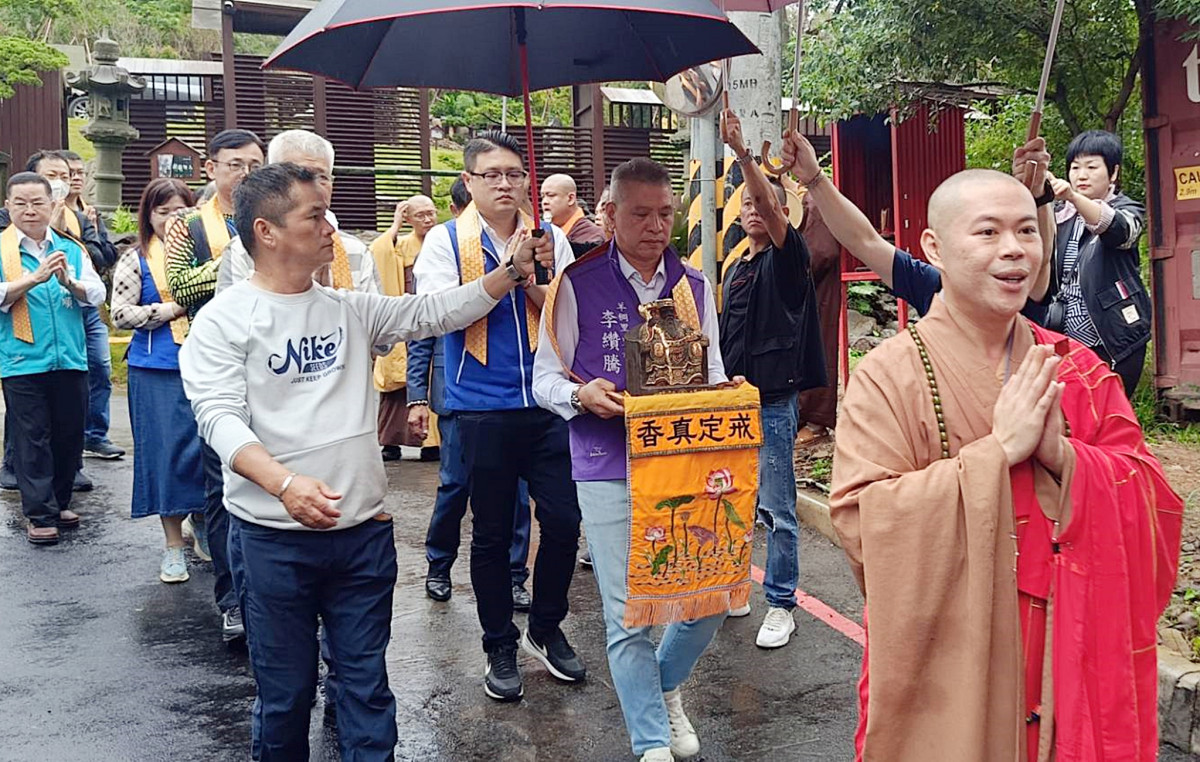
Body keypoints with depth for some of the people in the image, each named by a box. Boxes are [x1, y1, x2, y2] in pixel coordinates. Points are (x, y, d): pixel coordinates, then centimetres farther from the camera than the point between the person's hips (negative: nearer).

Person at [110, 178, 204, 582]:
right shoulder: (135, 260, 4)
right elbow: (121, 314, -4)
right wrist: (174, 307, -9)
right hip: (158, 370, -2)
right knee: (167, 451, 1)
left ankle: (202, 523, 22)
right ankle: (173, 545, 11)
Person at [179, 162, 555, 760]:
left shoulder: (350, 308, 9)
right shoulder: (224, 319, -5)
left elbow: (434, 313, 11)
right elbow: (219, 419, -15)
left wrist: (512, 270, 3)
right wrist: (285, 483, -31)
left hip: (364, 530, 4)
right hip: (273, 537, -4)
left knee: (367, 684, 12)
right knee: (285, 693, 9)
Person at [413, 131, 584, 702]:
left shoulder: (550, 239, 6)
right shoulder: (446, 241, 0)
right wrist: (506, 272, -18)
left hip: (548, 403, 2)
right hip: (482, 408, -2)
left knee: (564, 520, 3)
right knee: (492, 533, 8)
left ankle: (546, 629, 27)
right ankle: (500, 648, 25)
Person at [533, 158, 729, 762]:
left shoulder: (694, 285, 12)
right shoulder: (578, 284, 1)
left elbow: (713, 375, 17)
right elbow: (544, 378, 2)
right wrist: (581, 395, -19)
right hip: (609, 468, -3)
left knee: (708, 602, 5)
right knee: (628, 617, 1)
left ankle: (665, 687, 37)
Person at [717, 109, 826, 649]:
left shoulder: (788, 257, -4)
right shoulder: (735, 269, 16)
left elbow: (772, 206, -22)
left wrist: (742, 152, -33)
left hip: (774, 401, -7)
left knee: (777, 509, -2)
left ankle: (781, 605, 8)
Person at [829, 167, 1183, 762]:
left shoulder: (1080, 372, 3)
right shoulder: (889, 375, -12)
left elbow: (1153, 504, -1)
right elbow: (862, 526, -21)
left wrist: (1061, 455, -19)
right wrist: (997, 450, -23)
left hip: (1068, 664, 4)